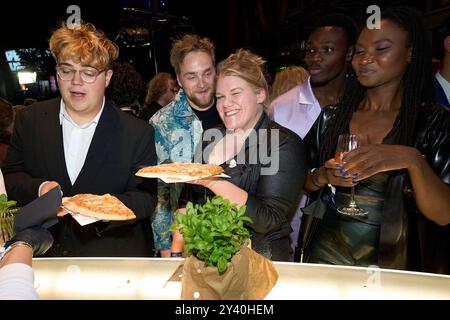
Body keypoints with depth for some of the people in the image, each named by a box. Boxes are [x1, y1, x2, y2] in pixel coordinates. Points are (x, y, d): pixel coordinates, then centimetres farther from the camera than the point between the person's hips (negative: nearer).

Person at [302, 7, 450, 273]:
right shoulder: (331, 116, -1)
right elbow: (303, 183, 7)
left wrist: (413, 159, -28)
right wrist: (322, 176, -14)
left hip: (392, 263, -1)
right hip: (326, 253, 2)